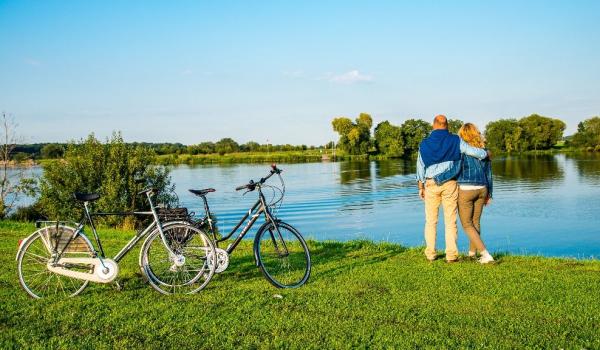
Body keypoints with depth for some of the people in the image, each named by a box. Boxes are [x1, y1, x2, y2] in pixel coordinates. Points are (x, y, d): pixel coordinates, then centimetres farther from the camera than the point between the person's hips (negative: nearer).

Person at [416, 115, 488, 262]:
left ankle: (430, 253, 11)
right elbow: (474, 152, -3)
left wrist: (421, 187, 13)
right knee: (450, 220, 4)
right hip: (450, 184, -1)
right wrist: (486, 153, 19)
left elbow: (420, 167, 6)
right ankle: (451, 254, 4)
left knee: (431, 220, 9)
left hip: (431, 184, 1)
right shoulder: (455, 141, -2)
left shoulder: (424, 144, 3)